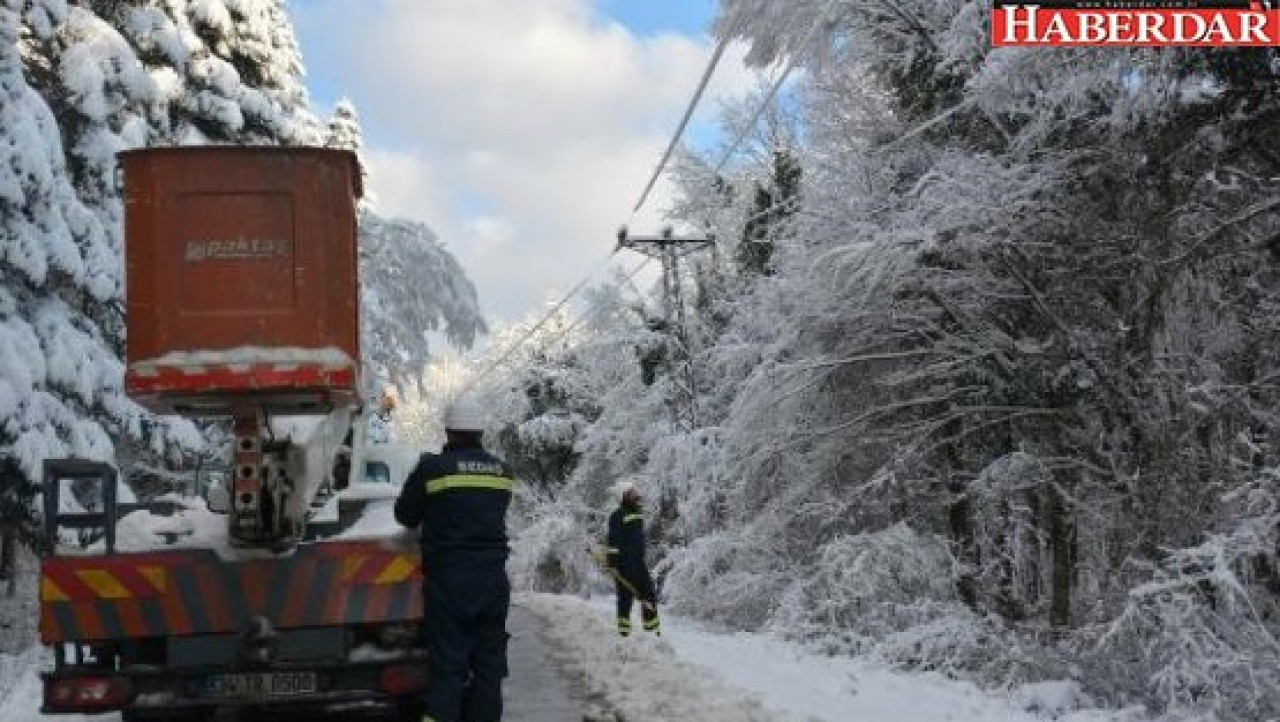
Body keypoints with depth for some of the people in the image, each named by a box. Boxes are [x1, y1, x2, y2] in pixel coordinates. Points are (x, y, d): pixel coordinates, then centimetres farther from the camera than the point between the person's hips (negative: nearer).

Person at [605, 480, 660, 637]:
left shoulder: (638, 512, 15)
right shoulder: (618, 516, -10)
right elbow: (613, 541, -16)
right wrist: (612, 563, -21)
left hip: (639, 563, 8)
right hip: (624, 565, -8)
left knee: (649, 595, 7)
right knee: (626, 597, -4)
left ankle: (653, 630, 15)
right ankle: (623, 632, 4)